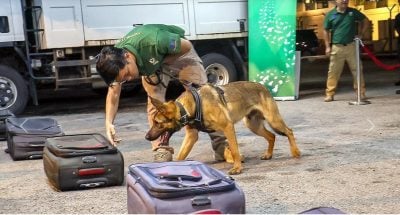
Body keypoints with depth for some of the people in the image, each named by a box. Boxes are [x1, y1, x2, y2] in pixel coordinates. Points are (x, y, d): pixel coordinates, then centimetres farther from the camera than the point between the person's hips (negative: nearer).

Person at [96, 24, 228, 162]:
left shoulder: (153, 42, -45)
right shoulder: (116, 62, -29)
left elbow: (187, 46, -27)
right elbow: (113, 93, -16)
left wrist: (160, 63, -27)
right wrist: (109, 122, -30)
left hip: (179, 51, -3)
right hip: (151, 62, 3)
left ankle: (221, 147, -1)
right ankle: (162, 151, -4)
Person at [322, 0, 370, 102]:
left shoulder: (353, 12, 5)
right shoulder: (330, 14, 2)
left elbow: (365, 21, 16)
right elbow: (326, 31, 6)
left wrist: (361, 34, 5)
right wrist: (327, 46, 0)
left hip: (352, 46, 1)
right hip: (336, 47, -1)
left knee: (357, 70, 4)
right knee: (333, 71, 0)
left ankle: (361, 93, 13)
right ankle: (329, 94, 4)